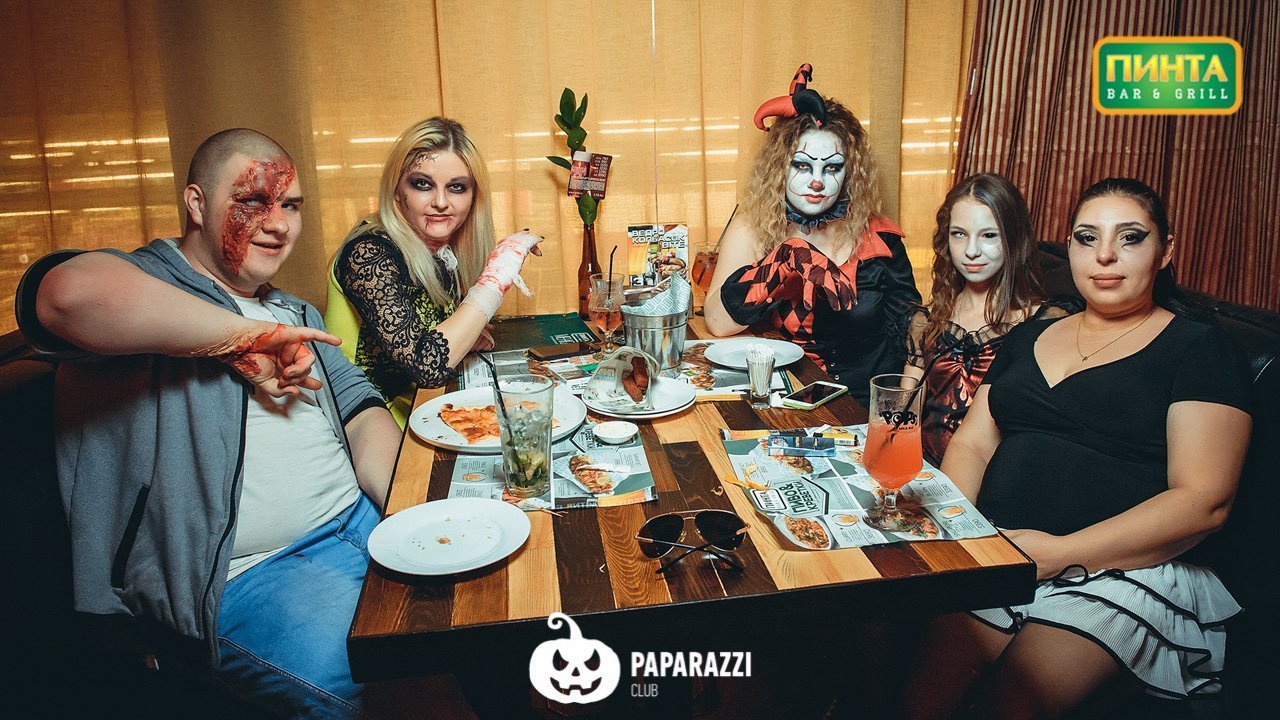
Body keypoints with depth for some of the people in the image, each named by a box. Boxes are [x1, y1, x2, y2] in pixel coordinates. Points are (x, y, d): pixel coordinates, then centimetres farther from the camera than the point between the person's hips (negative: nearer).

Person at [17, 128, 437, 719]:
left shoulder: (295, 316, 23)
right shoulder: (143, 283, -3)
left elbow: (361, 414, 15)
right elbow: (69, 294, -28)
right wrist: (244, 335, -20)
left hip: (361, 520, 8)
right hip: (242, 575, -7)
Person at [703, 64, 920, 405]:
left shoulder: (874, 236, 1)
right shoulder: (752, 229, -1)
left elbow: (909, 320, 10)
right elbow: (718, 323, -12)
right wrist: (784, 262, -24)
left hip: (870, 402, 1)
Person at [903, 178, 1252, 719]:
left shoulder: (1197, 346, 3)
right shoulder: (1029, 337, 19)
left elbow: (1203, 502, -7)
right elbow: (973, 443, 16)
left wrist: (1060, 553, -16)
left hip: (1127, 568, -3)